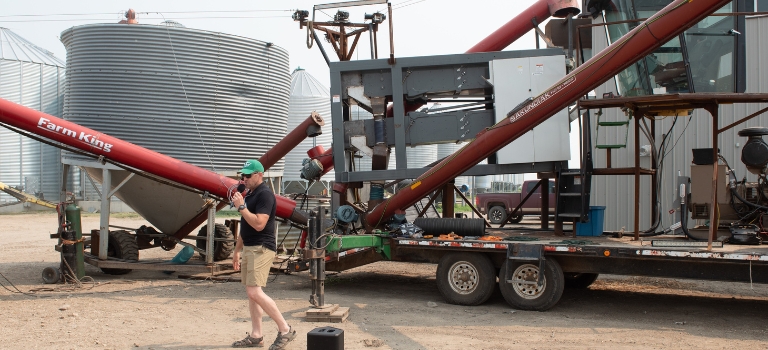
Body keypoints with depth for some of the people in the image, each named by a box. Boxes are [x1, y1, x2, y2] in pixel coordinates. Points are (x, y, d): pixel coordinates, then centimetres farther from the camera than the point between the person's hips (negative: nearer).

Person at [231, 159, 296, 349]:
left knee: (255, 292, -16)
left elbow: (259, 224, -25)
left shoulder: (265, 194, -14)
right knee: (251, 292, 10)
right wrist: (237, 251, 22)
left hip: (261, 248, -10)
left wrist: (241, 207, -20)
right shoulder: (249, 195, 16)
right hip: (248, 248, 10)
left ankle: (285, 329, -8)